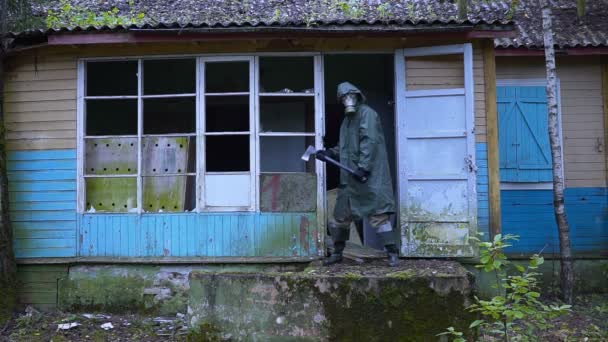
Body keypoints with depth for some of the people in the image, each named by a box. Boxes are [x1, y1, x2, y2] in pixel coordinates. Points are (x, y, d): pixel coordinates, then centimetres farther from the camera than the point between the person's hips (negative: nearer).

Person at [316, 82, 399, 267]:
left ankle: (393, 253, 2)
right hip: (349, 177, 8)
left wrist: (363, 167, -23)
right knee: (340, 215, 11)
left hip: (369, 176, -8)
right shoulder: (347, 119, 20)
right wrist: (330, 153, 9)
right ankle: (337, 252, 25)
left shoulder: (367, 113, -5)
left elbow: (370, 141, -16)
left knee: (377, 214, -8)